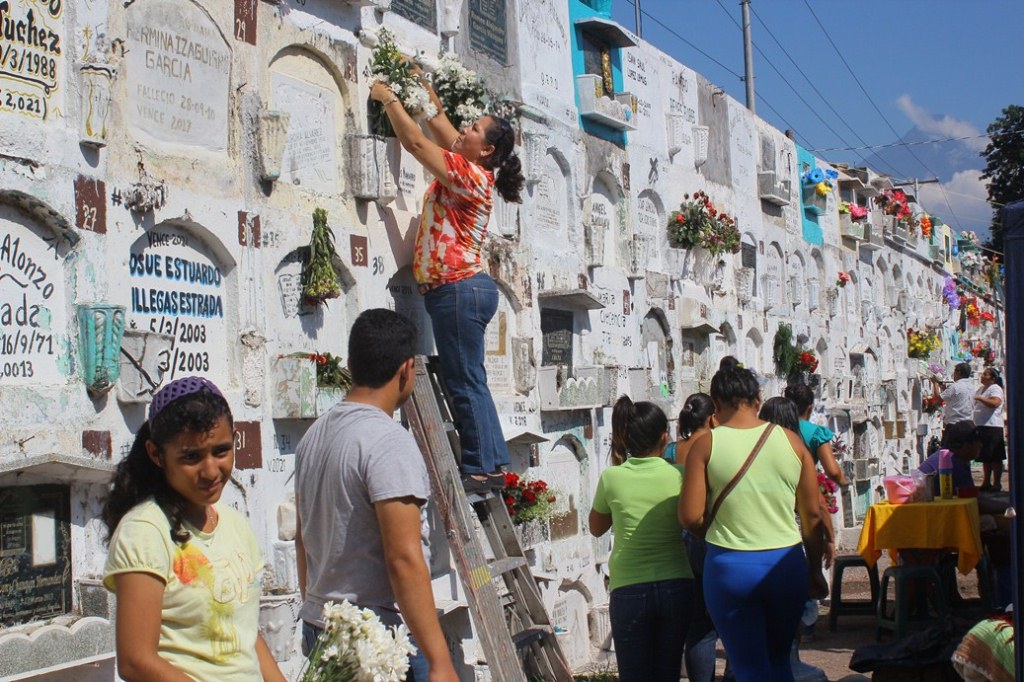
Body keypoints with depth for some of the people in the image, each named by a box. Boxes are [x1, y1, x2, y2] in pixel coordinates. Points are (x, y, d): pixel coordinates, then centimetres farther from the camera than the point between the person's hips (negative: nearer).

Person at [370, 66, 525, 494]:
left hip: (459, 288, -10)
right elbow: (443, 132, 27)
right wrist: (428, 95, 28)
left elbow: (416, 141, -13)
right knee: (468, 382, 11)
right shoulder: (474, 173, 13)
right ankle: (493, 465, 14)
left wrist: (388, 99, -3)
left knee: (465, 383, -7)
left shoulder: (470, 175, -13)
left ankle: (480, 469, -4)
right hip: (462, 287, 10)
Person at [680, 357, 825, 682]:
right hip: (786, 564, 3)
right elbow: (813, 515, 3)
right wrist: (815, 570, 14)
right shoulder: (790, 441, -1)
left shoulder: (706, 445, -7)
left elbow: (690, 517, -10)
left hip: (729, 566, -3)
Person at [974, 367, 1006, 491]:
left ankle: (997, 483, -1)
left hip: (992, 427, -9)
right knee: (985, 458, 13)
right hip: (981, 426, 9)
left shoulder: (995, 389, -9)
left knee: (995, 458, -4)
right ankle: (986, 482, 19)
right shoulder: (981, 388, 18)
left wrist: (980, 398, -29)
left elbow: (995, 403, -28)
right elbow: (976, 405, 31)